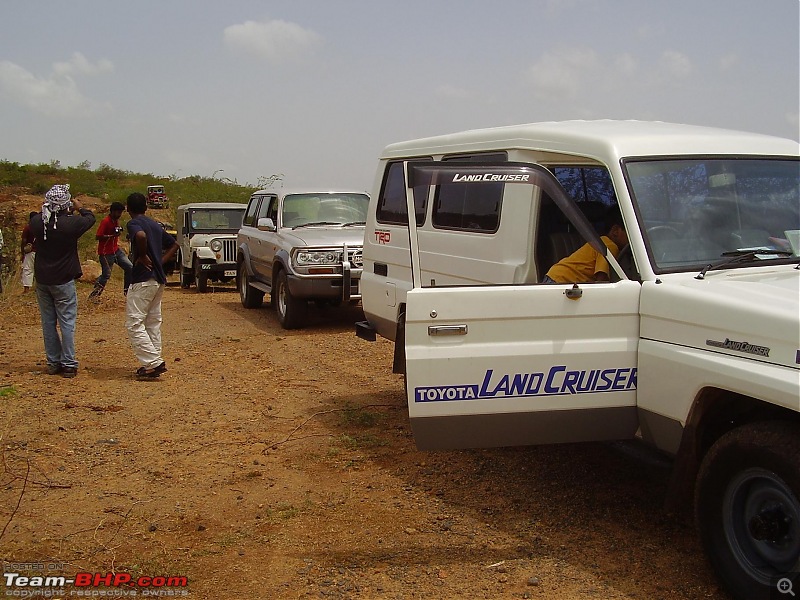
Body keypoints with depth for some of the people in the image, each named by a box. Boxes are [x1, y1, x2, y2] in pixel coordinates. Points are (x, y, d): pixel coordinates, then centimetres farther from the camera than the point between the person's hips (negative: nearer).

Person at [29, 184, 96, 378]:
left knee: (48, 322, 12)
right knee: (67, 322, 2)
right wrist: (79, 207, 19)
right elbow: (90, 218, 2)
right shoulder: (71, 223, -18)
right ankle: (68, 364, 3)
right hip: (63, 281, -4)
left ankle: (53, 362, 18)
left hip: (42, 280, 4)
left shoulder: (37, 221, -7)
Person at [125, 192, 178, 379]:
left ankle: (154, 362, -11)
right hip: (159, 279, 8)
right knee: (153, 322, 13)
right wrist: (159, 262, 13)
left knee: (134, 323, -5)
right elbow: (173, 245, 22)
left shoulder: (133, 223, -8)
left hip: (143, 279, -8)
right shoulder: (156, 225, 16)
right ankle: (153, 362, 15)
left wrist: (142, 257, -16)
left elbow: (141, 236, -31)